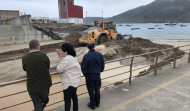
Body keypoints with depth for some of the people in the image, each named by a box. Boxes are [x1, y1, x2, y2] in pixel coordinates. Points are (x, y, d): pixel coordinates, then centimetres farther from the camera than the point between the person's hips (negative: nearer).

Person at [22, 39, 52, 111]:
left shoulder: (24, 58, -10)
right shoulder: (43, 56, -15)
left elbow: (25, 69, 3)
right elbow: (48, 66, -3)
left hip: (32, 87, 1)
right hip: (44, 85, -1)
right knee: (45, 100, 27)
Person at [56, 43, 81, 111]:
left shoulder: (67, 59, -24)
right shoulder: (72, 57, 7)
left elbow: (59, 69, -21)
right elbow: (64, 62, 17)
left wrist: (58, 66, -1)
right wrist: (59, 55, 10)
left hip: (70, 83, -10)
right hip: (75, 81, 10)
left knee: (67, 99, 2)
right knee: (74, 96, 22)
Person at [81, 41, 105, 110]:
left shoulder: (86, 56, -21)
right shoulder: (99, 54, -7)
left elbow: (83, 67, -15)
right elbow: (102, 65, 2)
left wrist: (85, 74, 3)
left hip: (89, 76, -4)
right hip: (98, 75, 4)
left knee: (91, 90, 11)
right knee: (97, 89, 18)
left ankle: (92, 105, 24)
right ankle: (97, 103, 34)